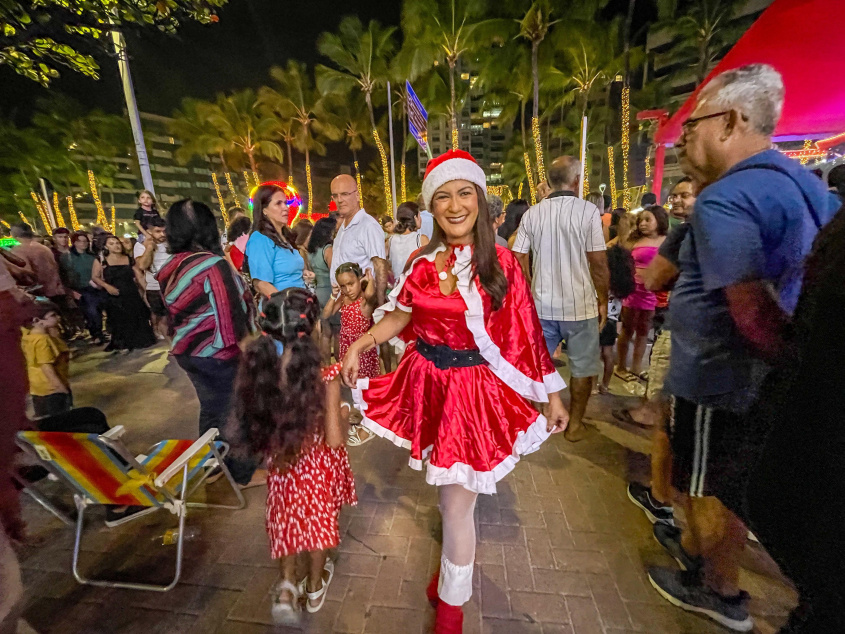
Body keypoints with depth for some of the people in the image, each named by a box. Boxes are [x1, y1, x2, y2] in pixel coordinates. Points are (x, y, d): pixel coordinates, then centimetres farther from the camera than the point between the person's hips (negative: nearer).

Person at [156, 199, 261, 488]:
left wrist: (181, 342, 21)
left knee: (211, 409, 23)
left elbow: (174, 313, 11)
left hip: (188, 351, 8)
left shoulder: (171, 269, 3)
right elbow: (230, 316, -23)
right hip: (218, 354, -8)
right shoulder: (212, 265, -22)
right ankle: (244, 473, 24)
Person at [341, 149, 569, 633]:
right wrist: (359, 344, -5)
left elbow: (527, 334, -5)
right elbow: (400, 315, 10)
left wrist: (553, 395, -1)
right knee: (443, 487, 23)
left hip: (476, 389, -4)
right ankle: (457, 557, 56)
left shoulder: (501, 263, -8)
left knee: (458, 501, 5)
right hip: (428, 382, 4)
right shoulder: (423, 263, 1)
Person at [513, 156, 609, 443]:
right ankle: (574, 425, 25)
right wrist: (603, 300, 2)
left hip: (541, 303, 3)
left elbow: (519, 258, 1)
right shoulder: (587, 210, -8)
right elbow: (598, 262, -10)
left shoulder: (532, 213, 1)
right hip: (579, 303, -3)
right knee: (583, 367, 14)